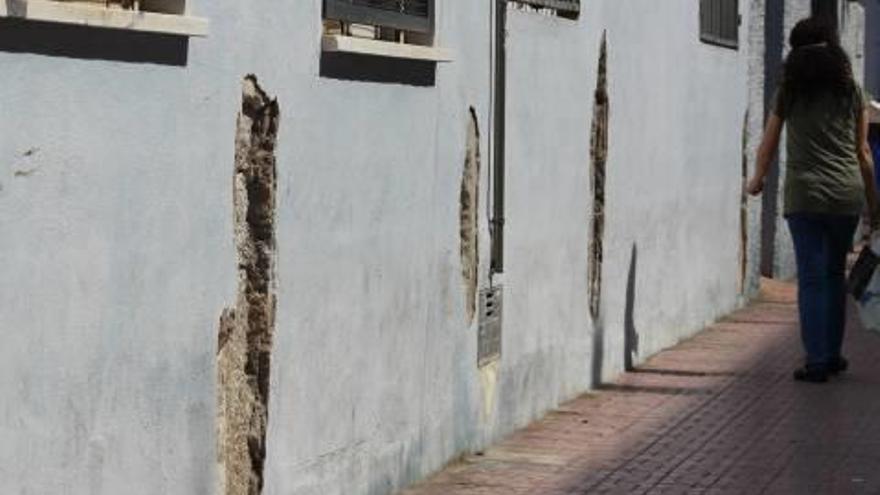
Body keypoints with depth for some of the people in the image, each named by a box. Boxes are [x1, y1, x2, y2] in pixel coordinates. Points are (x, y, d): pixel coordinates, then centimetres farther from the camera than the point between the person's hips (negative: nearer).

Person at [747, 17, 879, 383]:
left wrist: (757, 180, 30)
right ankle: (832, 355, 20)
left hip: (804, 197, -2)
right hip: (848, 194, 2)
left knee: (812, 278, 0)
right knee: (835, 274, 16)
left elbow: (768, 145, 12)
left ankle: (817, 361, -4)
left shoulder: (788, 94, 4)